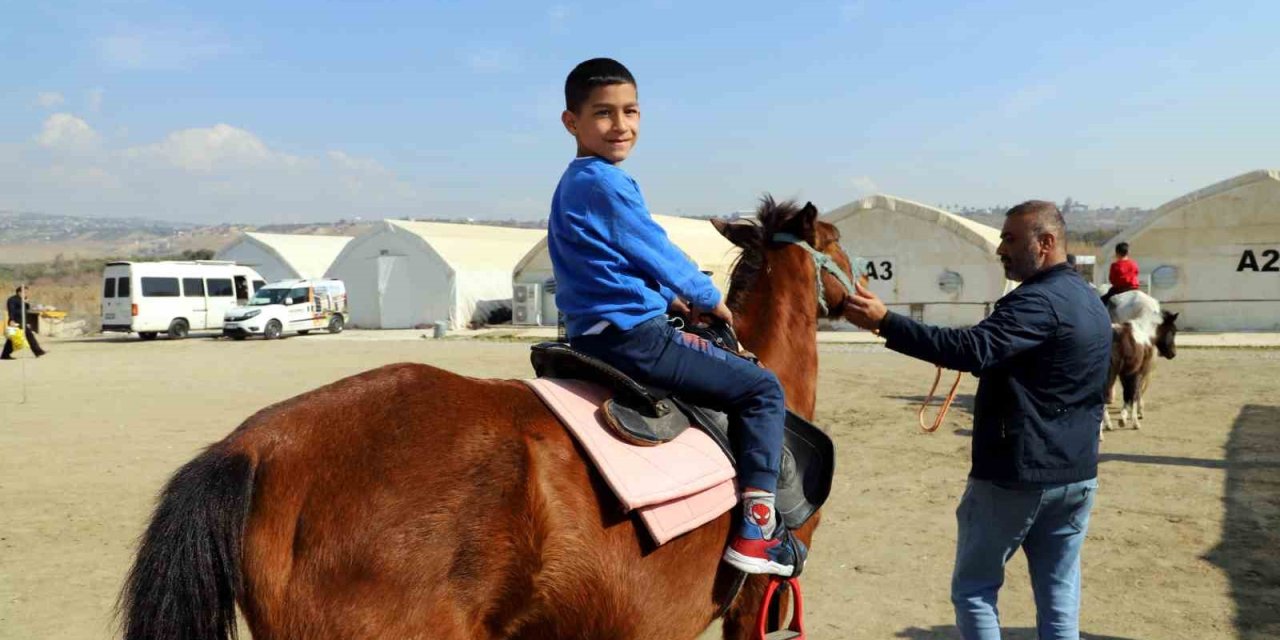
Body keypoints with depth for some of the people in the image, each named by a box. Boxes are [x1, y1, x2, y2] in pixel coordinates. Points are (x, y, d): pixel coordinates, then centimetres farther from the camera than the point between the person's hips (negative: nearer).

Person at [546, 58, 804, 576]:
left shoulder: (575, 183, 17)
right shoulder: (607, 183, -15)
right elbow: (658, 253, -11)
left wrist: (671, 298, 22)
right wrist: (710, 299, 5)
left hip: (593, 335, 11)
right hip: (632, 337, -11)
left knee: (725, 362, 30)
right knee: (763, 390, -3)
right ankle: (756, 532, -4)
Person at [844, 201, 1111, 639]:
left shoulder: (1037, 300, -19)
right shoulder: (1092, 304, 13)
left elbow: (973, 349, -34)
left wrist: (884, 322, -39)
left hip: (1016, 475, -9)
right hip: (1078, 475, 9)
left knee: (973, 589, 7)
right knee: (1059, 600, 14)